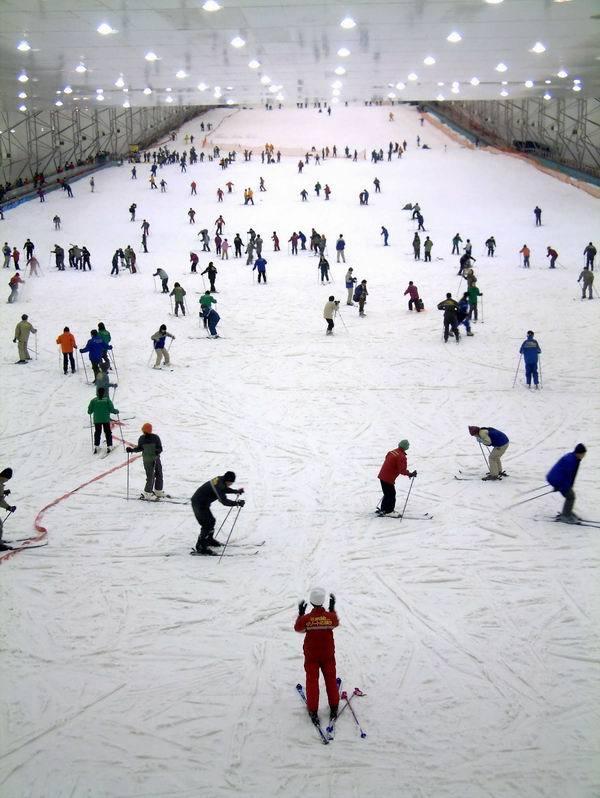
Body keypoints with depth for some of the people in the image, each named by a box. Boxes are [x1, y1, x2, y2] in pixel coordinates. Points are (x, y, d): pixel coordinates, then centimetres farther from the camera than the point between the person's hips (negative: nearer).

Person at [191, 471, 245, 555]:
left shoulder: (220, 480, 2)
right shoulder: (218, 485, -27)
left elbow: (225, 489, 25)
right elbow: (224, 501, -32)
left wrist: (236, 491, 20)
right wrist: (237, 503, -31)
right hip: (199, 504, -10)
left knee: (211, 521, 21)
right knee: (207, 524, -12)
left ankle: (209, 539, 39)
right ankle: (201, 547, -11)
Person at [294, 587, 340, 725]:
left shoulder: (306, 618, -21)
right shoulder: (331, 616, -18)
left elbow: (298, 628, 0)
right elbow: (336, 623, 6)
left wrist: (300, 613, 7)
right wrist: (332, 608, 13)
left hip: (311, 656, -1)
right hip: (328, 654, 1)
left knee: (312, 681, 9)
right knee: (331, 679, 16)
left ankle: (313, 710, 10)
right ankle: (334, 707, 24)